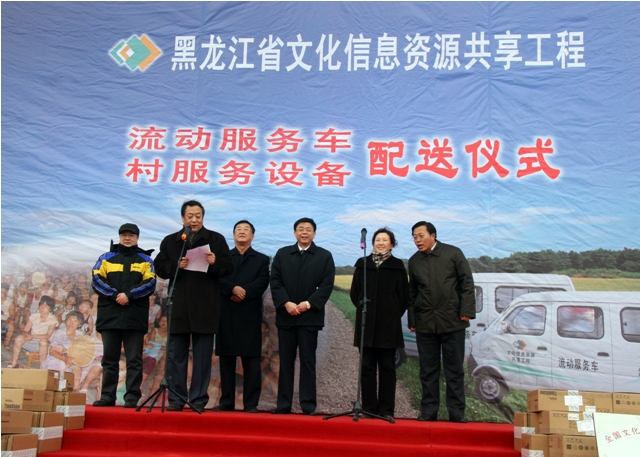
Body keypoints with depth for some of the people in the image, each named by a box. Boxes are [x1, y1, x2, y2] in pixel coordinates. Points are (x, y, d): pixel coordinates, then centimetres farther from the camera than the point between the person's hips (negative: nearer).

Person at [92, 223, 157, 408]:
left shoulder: (145, 259, 12)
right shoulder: (106, 258, 14)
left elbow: (150, 283, 0)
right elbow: (96, 280, 3)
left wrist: (129, 295, -13)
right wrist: (115, 295, -11)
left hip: (135, 317, -1)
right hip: (110, 315, 2)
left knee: (134, 360, -1)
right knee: (110, 358, 6)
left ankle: (132, 397, 2)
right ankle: (107, 396, 12)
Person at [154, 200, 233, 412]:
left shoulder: (216, 239, 7)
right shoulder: (170, 241, 13)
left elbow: (228, 268, 2)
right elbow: (160, 267, 6)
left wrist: (215, 263, -18)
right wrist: (176, 265, -12)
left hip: (206, 306, -2)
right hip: (178, 305, 2)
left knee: (203, 356, 2)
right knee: (176, 354, 6)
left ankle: (199, 400, 9)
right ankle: (175, 398, 15)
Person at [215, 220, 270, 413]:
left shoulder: (262, 259, 14)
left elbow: (262, 282, -2)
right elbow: (218, 278, -1)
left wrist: (244, 292, -15)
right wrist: (233, 289, -16)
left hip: (250, 314, -1)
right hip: (226, 313, 1)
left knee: (251, 360, -3)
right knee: (226, 358, 3)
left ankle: (251, 403, 0)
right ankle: (226, 401, 9)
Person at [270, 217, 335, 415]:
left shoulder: (324, 256, 7)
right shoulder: (282, 254, 12)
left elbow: (327, 284, -2)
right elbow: (275, 281, 3)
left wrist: (308, 304, -13)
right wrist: (286, 303, -11)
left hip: (310, 316, -2)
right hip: (285, 315, 2)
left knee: (308, 361, 1)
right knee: (286, 361, 5)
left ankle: (308, 405, 5)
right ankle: (283, 404, 10)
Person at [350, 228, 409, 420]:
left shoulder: (397, 265, 4)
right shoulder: (363, 264, 8)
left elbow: (404, 295, 4)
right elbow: (354, 292, 12)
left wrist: (394, 314, 0)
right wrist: (363, 307, 4)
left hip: (389, 325, -1)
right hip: (366, 324, 1)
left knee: (387, 367, 3)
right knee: (367, 367, 3)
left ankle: (386, 409, 8)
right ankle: (369, 408, 10)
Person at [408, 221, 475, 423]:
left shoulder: (453, 253, 1)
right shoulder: (414, 261, 10)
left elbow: (467, 283, 0)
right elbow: (412, 293, 13)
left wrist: (466, 311, -7)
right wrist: (412, 320, 9)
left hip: (452, 321, -2)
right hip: (424, 323, 3)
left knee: (454, 370, 4)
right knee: (428, 370, 7)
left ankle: (456, 413, 11)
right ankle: (428, 412, 14)